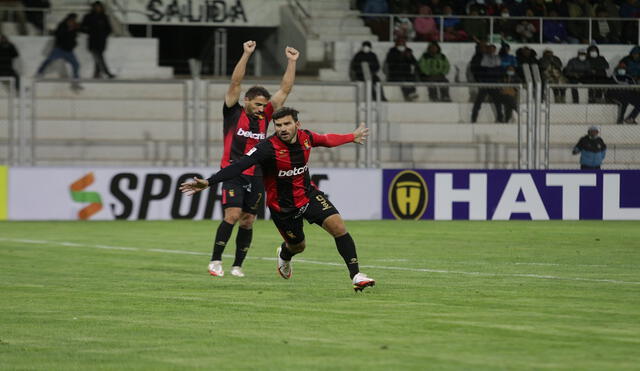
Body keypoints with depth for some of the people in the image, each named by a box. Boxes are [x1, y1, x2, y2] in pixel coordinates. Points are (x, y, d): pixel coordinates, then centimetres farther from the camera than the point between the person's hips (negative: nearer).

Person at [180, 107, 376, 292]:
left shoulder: (305, 137, -11)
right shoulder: (268, 147, -28)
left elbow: (327, 140, 14)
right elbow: (239, 166, -38)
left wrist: (351, 137, 28)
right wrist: (208, 182, -48)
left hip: (308, 194, 3)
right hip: (283, 206, -3)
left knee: (337, 226, -16)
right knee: (298, 246, 16)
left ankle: (356, 275, -7)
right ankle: (284, 255, 56)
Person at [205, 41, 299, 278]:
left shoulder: (264, 117, 12)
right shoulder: (233, 114, 1)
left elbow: (284, 90, 13)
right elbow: (235, 83, -8)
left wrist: (292, 62, 8)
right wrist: (246, 55, -13)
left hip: (256, 176, 5)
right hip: (233, 174, -5)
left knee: (247, 221, 4)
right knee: (233, 215, -17)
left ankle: (237, 266, 11)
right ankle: (215, 261, -10)